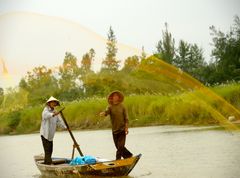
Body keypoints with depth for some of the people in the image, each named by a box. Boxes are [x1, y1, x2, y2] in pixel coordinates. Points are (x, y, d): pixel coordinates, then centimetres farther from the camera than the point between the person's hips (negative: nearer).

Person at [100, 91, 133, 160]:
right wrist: (103, 113, -41)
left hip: (122, 129, -3)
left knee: (120, 146, -12)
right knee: (118, 147, 9)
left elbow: (126, 118, -1)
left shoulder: (122, 106, 1)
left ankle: (118, 160, -5)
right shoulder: (110, 107, 3)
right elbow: (107, 112, -18)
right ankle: (129, 156, 25)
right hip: (114, 130, 3)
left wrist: (126, 127, -12)